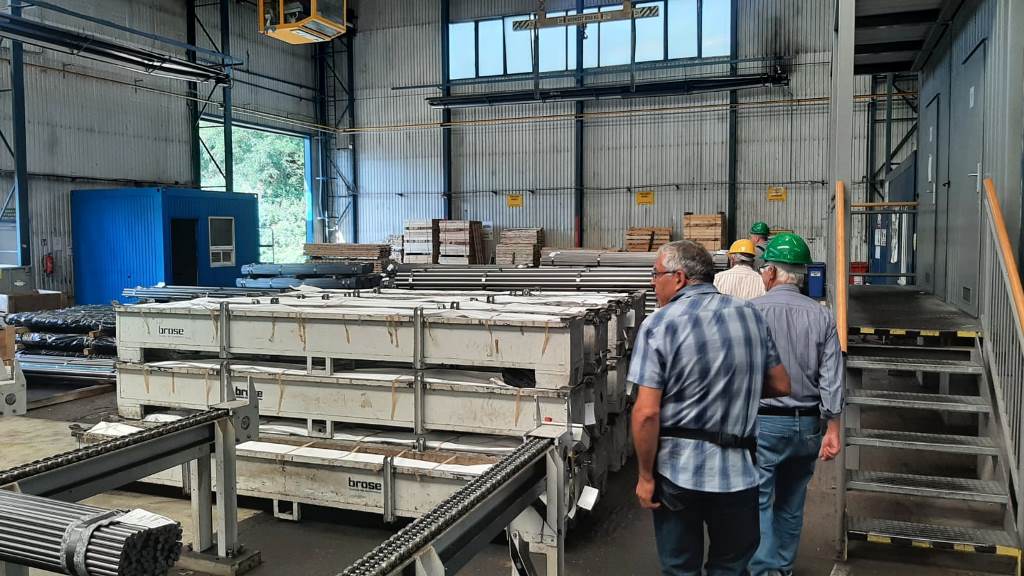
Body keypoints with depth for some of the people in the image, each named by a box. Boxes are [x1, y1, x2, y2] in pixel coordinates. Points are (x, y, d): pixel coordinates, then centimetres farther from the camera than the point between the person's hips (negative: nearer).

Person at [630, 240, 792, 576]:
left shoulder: (659, 325, -12)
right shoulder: (750, 315, 1)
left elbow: (647, 412, -17)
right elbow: (781, 387, 9)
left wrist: (646, 476, -6)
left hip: (677, 469, -3)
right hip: (737, 470, 3)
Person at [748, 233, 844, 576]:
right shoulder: (821, 316, -2)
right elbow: (832, 380, -3)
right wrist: (833, 431, 3)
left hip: (762, 422, -4)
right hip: (807, 424, 5)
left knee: (757, 502, 0)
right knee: (792, 503, 18)